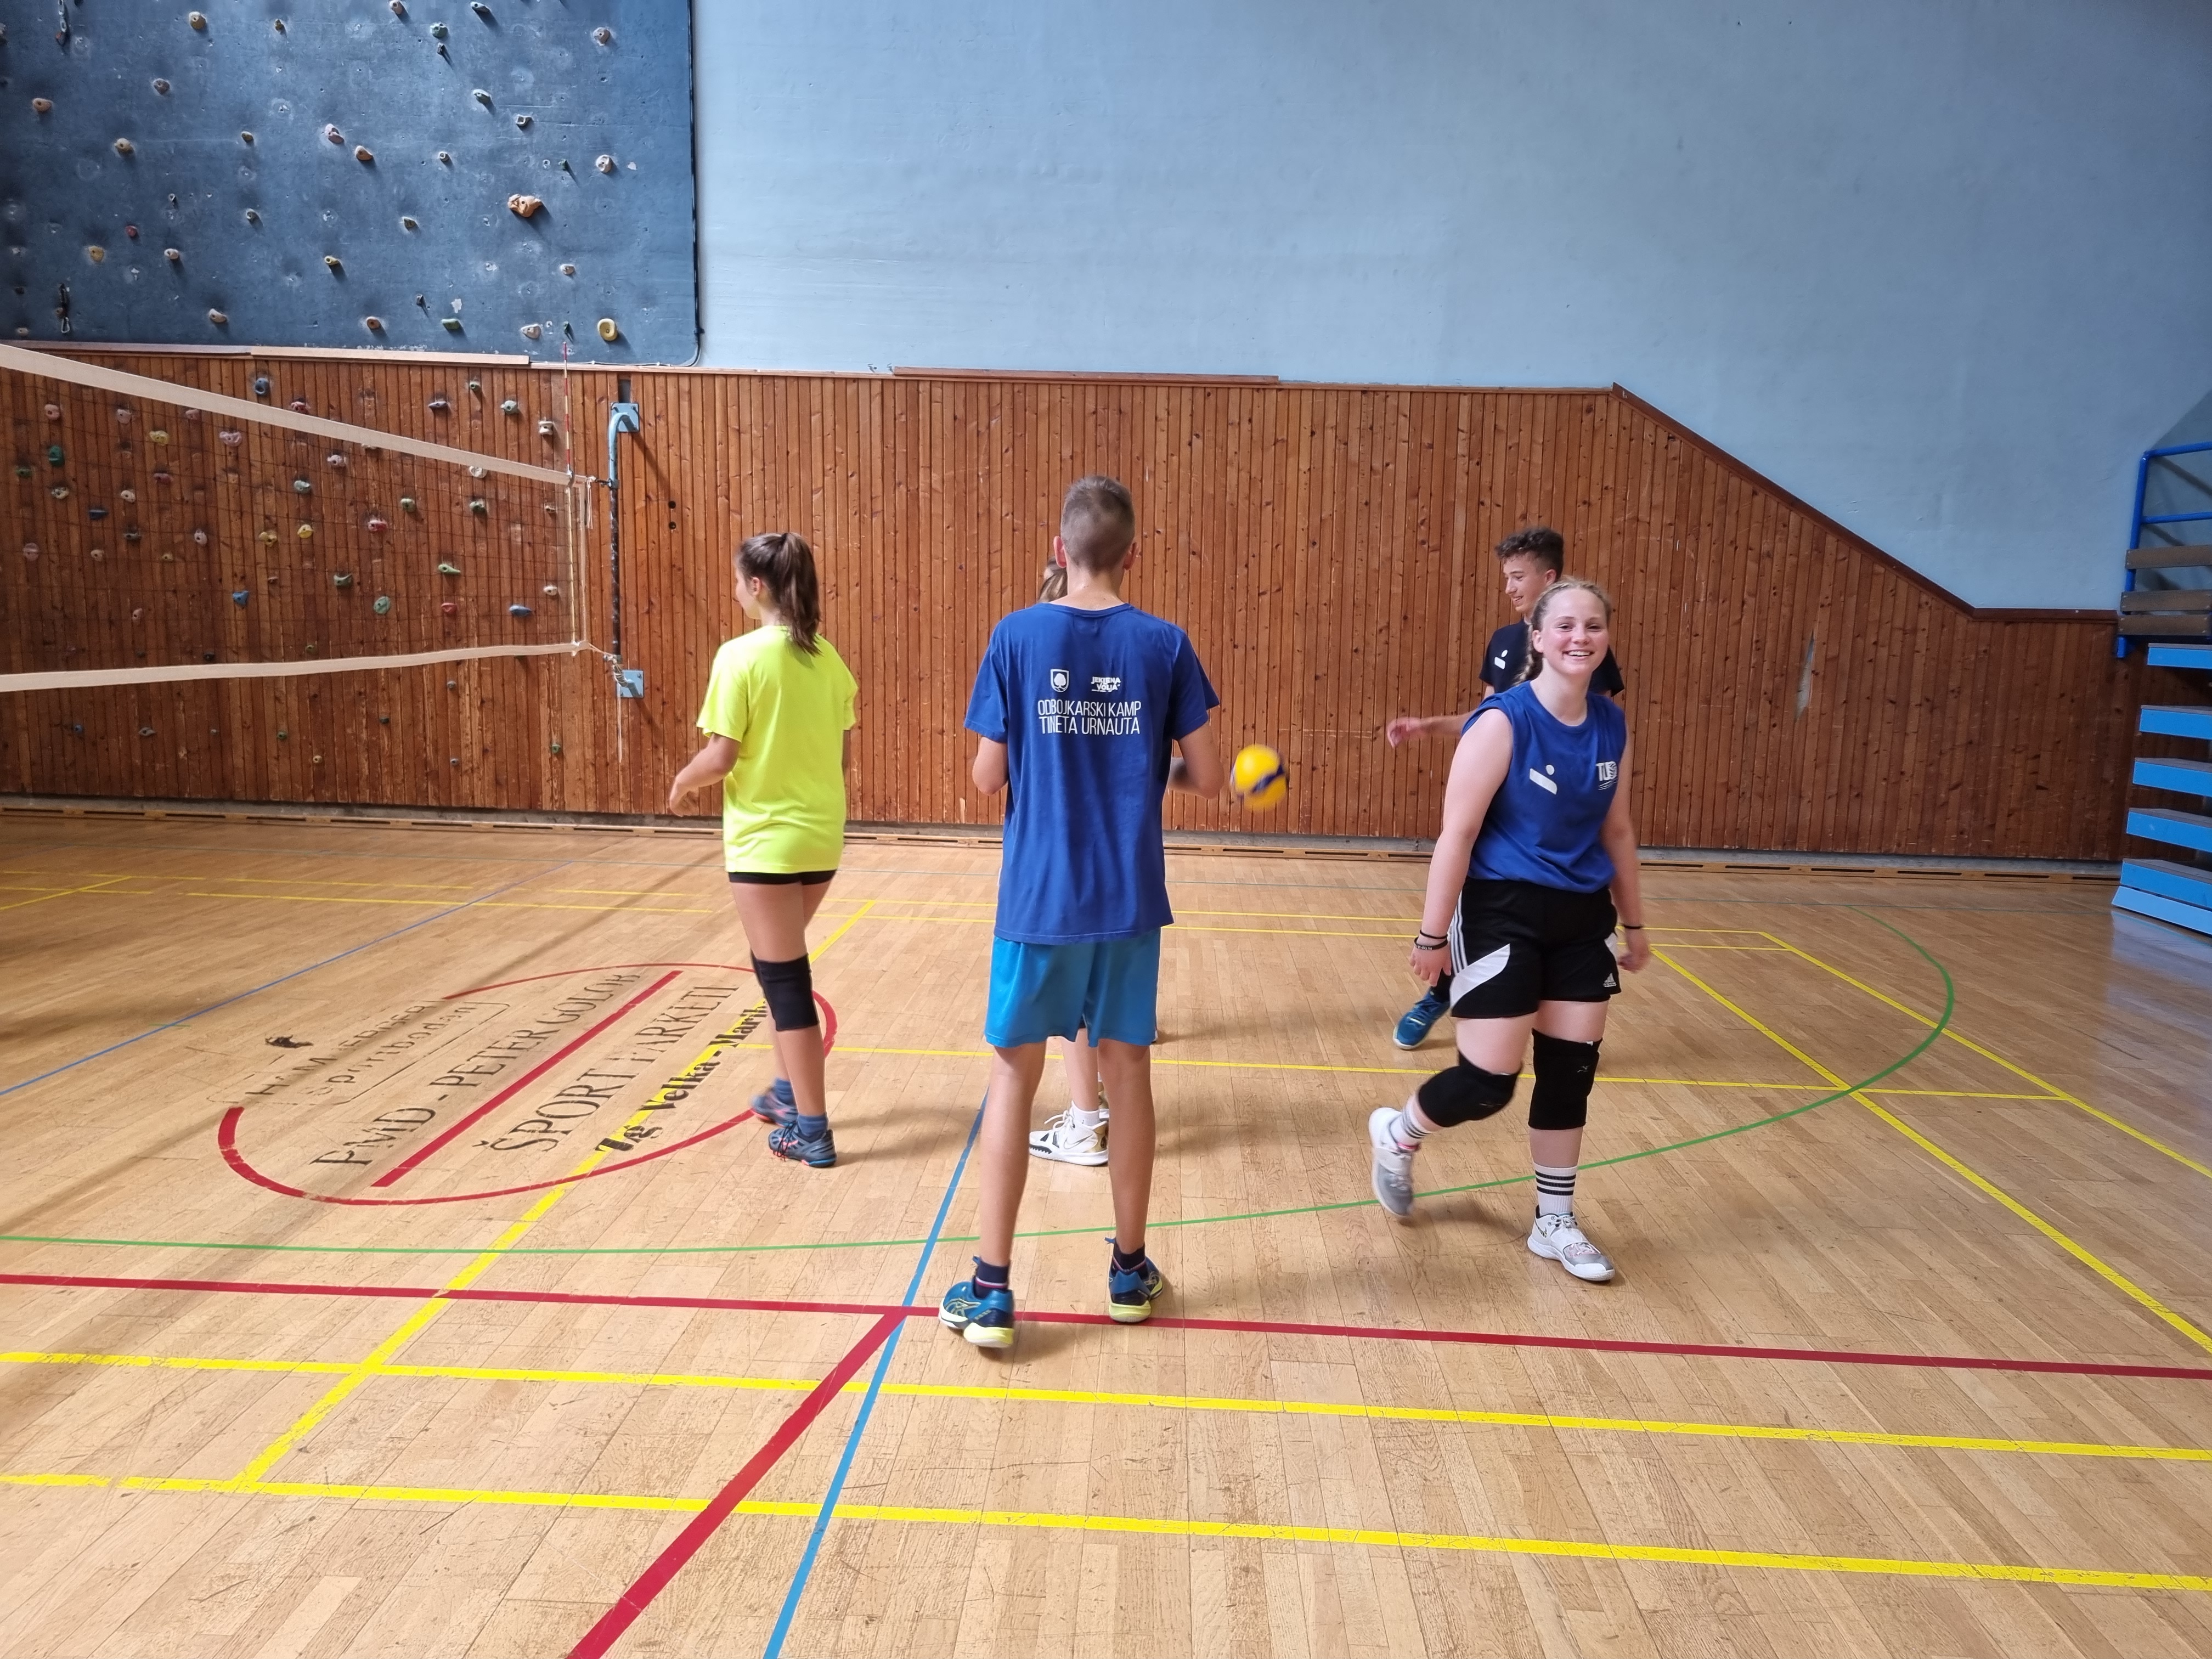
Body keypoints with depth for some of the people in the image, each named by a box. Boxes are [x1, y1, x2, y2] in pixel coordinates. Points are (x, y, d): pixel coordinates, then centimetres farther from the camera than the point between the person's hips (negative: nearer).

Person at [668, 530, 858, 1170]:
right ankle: (791, 1092, 34)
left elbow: (721, 757, -15)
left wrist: (681, 783, 5)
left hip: (766, 840, -6)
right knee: (782, 964, 24)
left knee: (784, 978, 2)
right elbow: (843, 755, 9)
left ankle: (812, 1130, 7)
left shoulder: (741, 656, -14)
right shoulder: (828, 659, 4)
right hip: (821, 838, 7)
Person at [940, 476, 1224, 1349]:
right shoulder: (1165, 644, -2)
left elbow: (987, 777, -4)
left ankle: (990, 1291, 11)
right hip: (1128, 899, 1)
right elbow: (1207, 777, 0)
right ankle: (1130, 1269, 26)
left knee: (1014, 1076, 8)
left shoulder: (1016, 636, -5)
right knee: (1126, 1070, 13)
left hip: (1038, 897, -1)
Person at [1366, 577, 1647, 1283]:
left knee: (1571, 1070, 10)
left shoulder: (1612, 726, 3)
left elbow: (1617, 831, 14)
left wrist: (1633, 922, 18)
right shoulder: (1504, 721, -16)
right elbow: (1457, 835, -16)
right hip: (1503, 913, -6)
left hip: (1583, 917, 6)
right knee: (1489, 1082, -4)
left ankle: (1555, 1223, 28)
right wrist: (1432, 934, -15)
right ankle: (1395, 1135, 28)